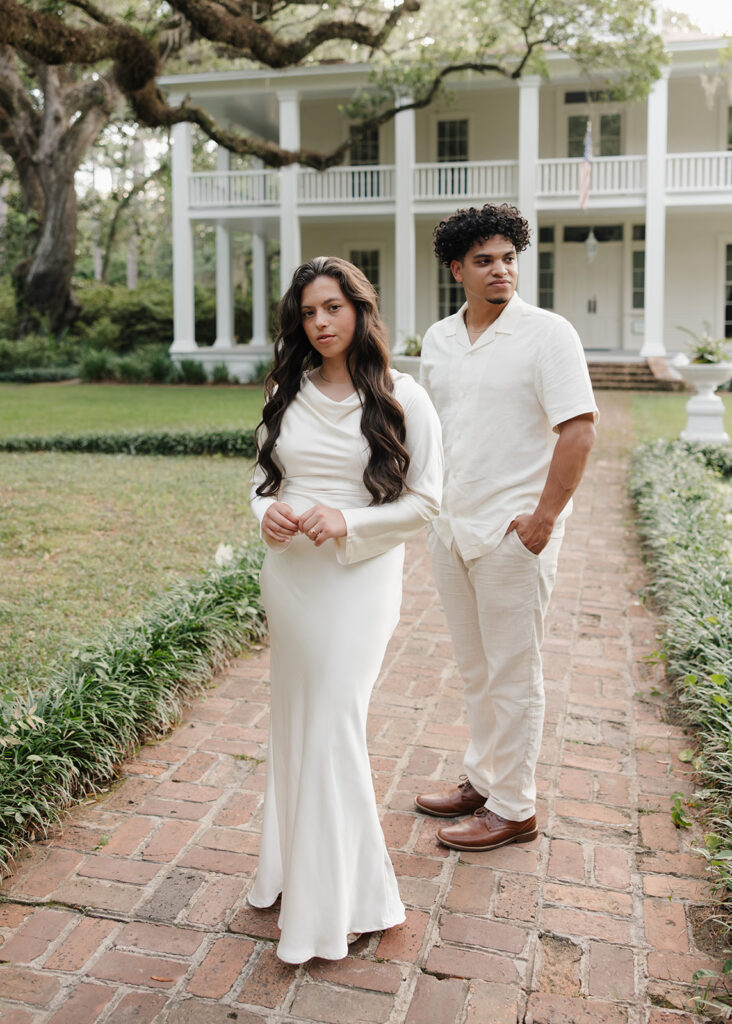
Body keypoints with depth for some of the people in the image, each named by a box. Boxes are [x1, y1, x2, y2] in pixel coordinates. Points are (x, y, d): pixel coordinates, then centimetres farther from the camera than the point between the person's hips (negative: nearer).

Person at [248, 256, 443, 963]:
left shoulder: (401, 398, -5)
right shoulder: (285, 392, 8)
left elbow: (424, 501, -5)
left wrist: (347, 521, -18)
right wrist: (267, 513, -7)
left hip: (359, 576, -5)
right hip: (286, 572, 5)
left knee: (334, 724, -6)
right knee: (292, 719, 13)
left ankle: (337, 898, 12)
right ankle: (293, 865, 32)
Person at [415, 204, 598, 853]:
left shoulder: (547, 334, -9)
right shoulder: (439, 339, 9)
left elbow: (579, 429, -15)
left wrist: (543, 519, -18)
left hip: (514, 531, -6)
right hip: (451, 527, 6)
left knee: (513, 675, 4)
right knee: (476, 670, 18)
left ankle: (513, 809, 18)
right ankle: (483, 779, 35)